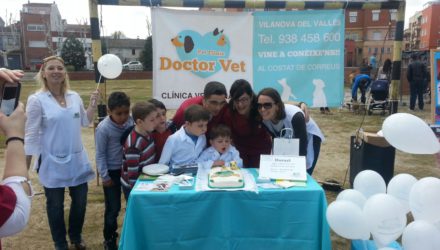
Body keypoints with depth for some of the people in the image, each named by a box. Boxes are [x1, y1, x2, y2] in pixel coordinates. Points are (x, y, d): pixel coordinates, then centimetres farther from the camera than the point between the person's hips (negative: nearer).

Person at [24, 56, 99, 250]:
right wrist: (24, 168, -8)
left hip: (77, 160, 4)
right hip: (52, 163, -4)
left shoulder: (74, 96, 2)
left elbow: (85, 122, 13)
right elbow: (31, 135, -9)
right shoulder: (36, 100, -11)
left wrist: (93, 104, -3)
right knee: (55, 205, 12)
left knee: (80, 201, 14)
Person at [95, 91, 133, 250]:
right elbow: (100, 155, -13)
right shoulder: (103, 128, -21)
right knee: (113, 208, 5)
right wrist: (105, 176, -11)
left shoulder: (130, 121, -9)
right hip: (112, 171, -4)